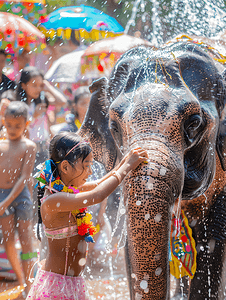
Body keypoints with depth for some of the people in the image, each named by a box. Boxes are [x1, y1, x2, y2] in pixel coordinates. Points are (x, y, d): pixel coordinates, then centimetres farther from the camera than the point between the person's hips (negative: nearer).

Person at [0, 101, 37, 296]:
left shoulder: (29, 146, -6)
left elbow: (24, 177, -12)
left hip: (20, 194, -4)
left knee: (25, 239, 0)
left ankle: (28, 282, 10)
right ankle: (20, 279, 22)